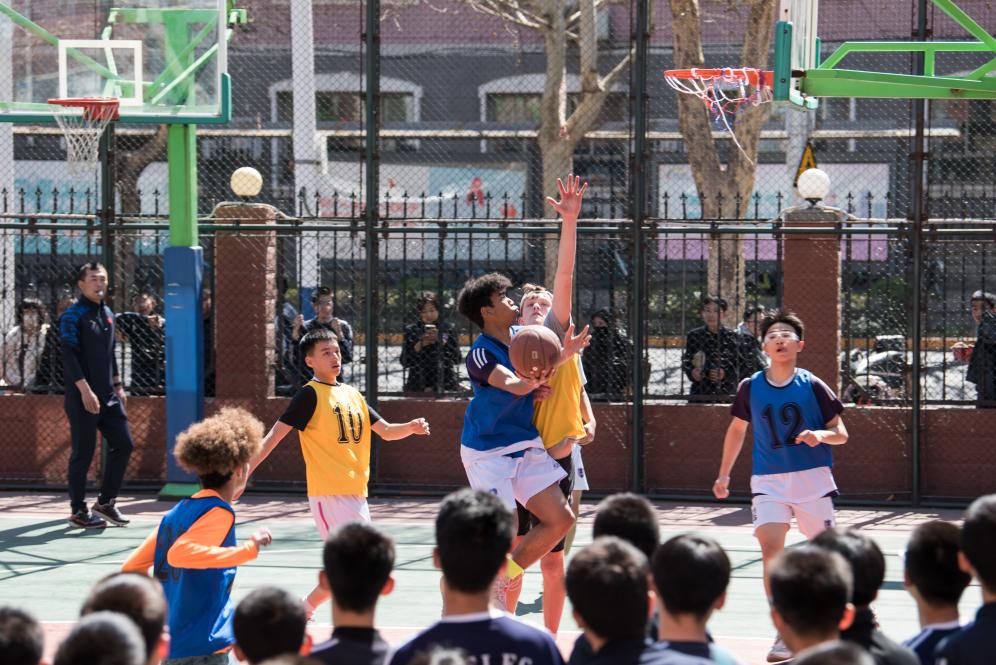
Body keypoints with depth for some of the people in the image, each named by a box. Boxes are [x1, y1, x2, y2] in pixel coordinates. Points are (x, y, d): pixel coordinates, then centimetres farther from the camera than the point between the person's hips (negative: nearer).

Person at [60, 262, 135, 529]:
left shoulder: (107, 314, 14)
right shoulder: (72, 316, -10)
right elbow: (69, 356, -17)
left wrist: (118, 386, 19)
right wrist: (85, 390, -23)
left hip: (108, 397, 8)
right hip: (82, 398, -8)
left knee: (123, 444, 6)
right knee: (83, 453, -3)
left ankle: (105, 501, 19)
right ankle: (78, 512, 7)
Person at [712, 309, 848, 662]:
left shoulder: (812, 386, -3)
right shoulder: (750, 388, 3)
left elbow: (841, 433, 2)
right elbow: (737, 428, 19)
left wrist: (821, 435, -21)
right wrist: (724, 474, 21)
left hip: (812, 477, -1)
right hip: (768, 480, 1)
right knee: (771, 549, -17)